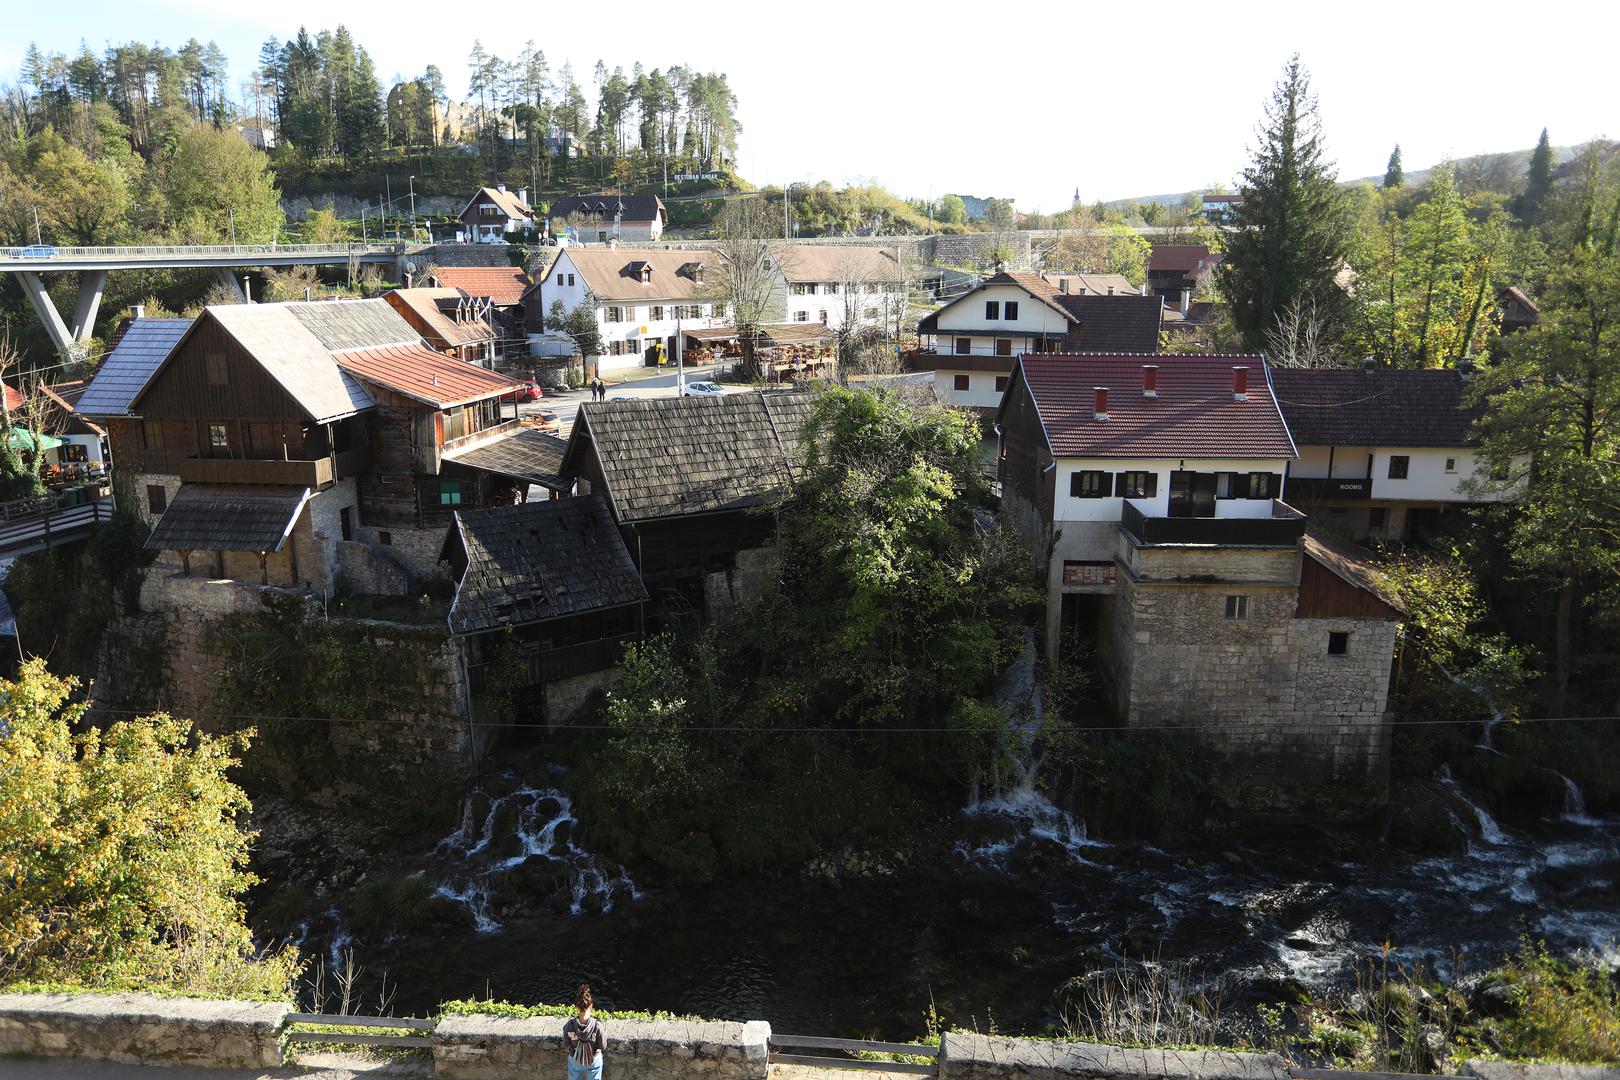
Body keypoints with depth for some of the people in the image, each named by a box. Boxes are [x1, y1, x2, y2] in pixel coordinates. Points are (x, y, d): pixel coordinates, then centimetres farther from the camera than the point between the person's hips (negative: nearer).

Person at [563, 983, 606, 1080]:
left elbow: (565, 1046, -11)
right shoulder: (597, 1025, -32)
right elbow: (603, 1046, -18)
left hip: (575, 1061, 1)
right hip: (594, 1061, -1)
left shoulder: (569, 1026, -27)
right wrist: (605, 1037, 1)